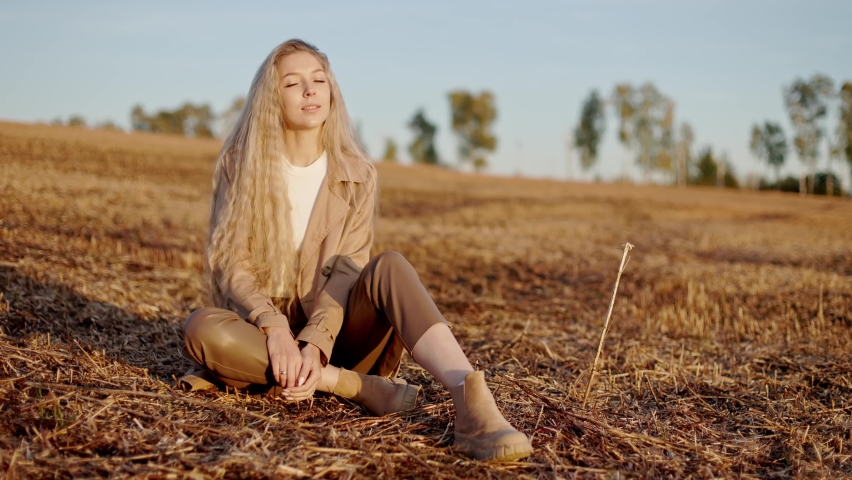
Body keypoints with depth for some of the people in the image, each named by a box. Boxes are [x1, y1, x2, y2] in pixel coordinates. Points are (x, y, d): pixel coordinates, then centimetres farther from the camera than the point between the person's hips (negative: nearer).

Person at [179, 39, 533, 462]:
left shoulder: (357, 176, -2)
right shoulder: (239, 164, -3)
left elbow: (346, 272, -10)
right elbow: (229, 262, -8)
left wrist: (315, 344, -28)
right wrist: (275, 328, -26)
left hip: (333, 330, 0)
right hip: (263, 327, 0)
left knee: (388, 266, -30)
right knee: (201, 327, -34)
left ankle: (470, 401, -49)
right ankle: (361, 387, -29)